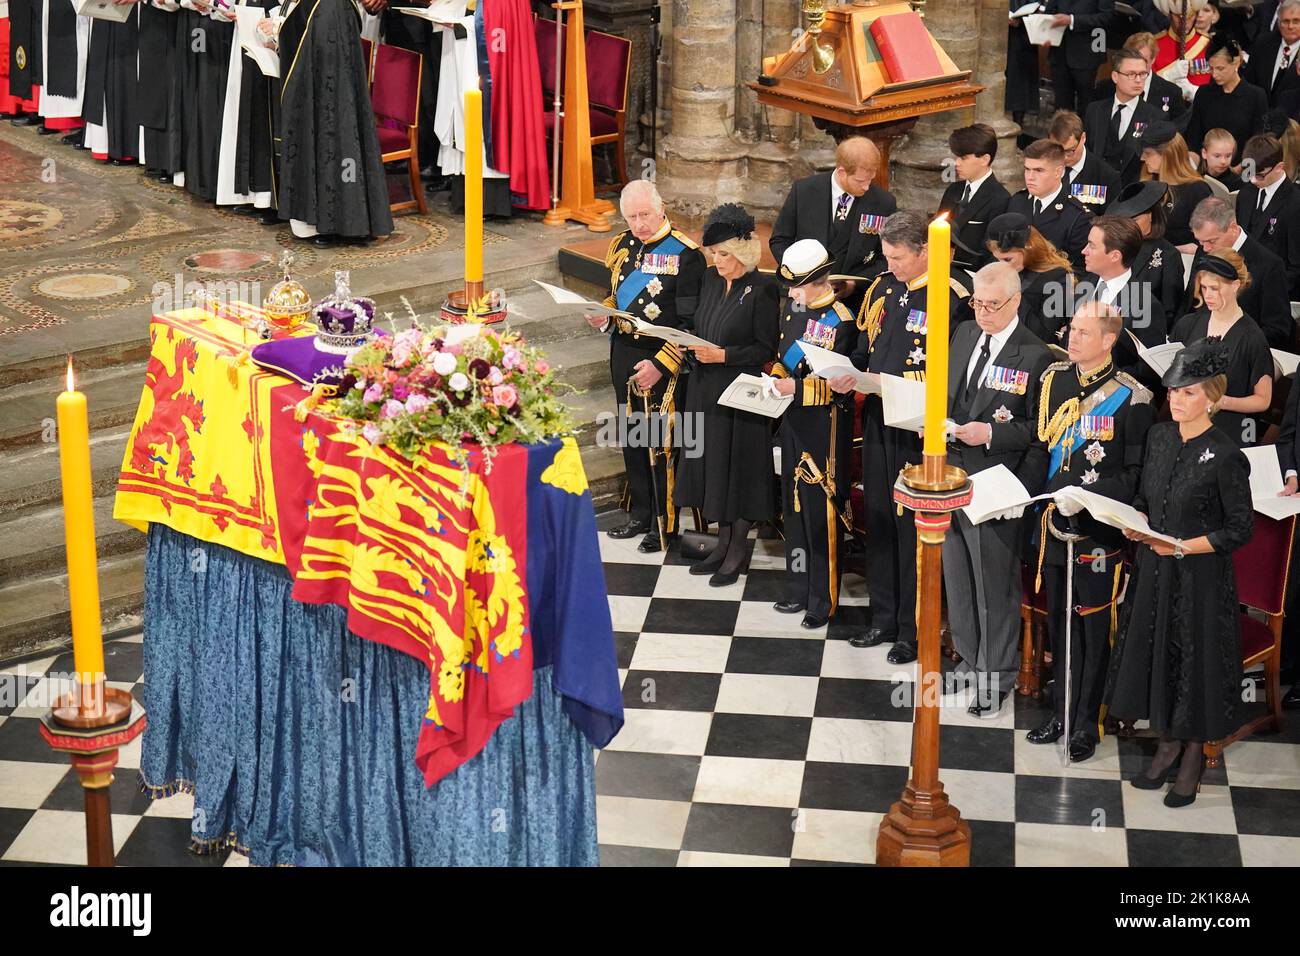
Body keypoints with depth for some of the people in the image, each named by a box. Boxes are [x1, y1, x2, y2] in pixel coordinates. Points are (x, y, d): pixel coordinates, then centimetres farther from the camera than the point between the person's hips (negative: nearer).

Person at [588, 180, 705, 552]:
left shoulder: (684, 253, -14)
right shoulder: (621, 246, 7)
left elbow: (690, 325, -15)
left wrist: (661, 365, -20)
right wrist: (604, 316, 0)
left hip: (665, 361, -7)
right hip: (624, 355, 7)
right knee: (632, 438, 15)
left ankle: (665, 524, 13)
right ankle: (640, 515, 28)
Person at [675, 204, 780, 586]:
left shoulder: (762, 289, -14)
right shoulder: (711, 279, 7)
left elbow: (767, 349, -13)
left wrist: (723, 355, -20)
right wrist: (694, 346, -3)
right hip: (707, 389, 7)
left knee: (739, 466, 1)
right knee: (712, 464, 11)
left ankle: (738, 548, 13)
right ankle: (724, 541, 23)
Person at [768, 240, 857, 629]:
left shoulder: (840, 322, -17)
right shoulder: (792, 311, 7)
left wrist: (797, 387, -24)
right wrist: (775, 380, -1)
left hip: (824, 429, -8)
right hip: (793, 422, 8)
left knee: (821, 512, -1)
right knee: (794, 506, 15)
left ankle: (824, 600, 9)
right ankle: (799, 590, 27)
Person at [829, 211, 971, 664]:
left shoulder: (950, 298, -13)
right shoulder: (882, 289, 10)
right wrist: (848, 375, -1)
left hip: (918, 427, -7)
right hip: (878, 419, 7)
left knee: (912, 524, 0)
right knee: (879, 519, 13)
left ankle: (914, 630, 12)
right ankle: (884, 619, 26)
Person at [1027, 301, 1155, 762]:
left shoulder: (1131, 397, -10)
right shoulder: (1052, 379, 6)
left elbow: (1135, 474, -8)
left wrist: (1085, 496, -18)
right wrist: (1043, 503, 6)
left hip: (1099, 530, -5)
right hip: (1053, 523, 5)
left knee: (1094, 627, 4)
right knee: (1058, 621, 14)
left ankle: (1086, 723, 14)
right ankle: (1060, 712, 26)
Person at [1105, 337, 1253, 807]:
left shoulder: (1225, 457, -16)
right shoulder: (1160, 436, 3)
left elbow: (1240, 529, -13)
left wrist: (1185, 546, -21)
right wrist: (1137, 523, -5)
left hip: (1201, 577, -6)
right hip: (1154, 569, 6)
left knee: (1196, 659, 5)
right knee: (1154, 653, 13)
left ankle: (1193, 759, 22)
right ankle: (1167, 744, 31)